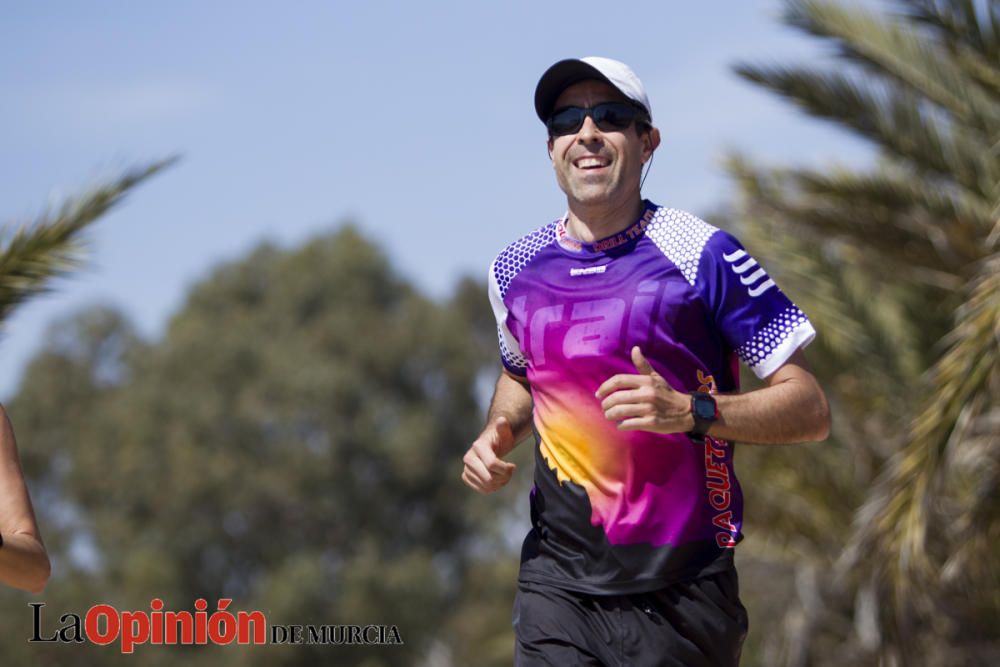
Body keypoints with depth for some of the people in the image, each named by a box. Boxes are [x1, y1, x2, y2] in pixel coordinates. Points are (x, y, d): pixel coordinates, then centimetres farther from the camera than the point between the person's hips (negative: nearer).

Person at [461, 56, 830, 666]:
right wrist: (501, 432, 7)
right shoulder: (516, 269, 7)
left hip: (682, 591, -3)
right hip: (558, 584, 3)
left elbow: (812, 410, -9)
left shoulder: (701, 254, -8)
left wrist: (690, 412, -23)